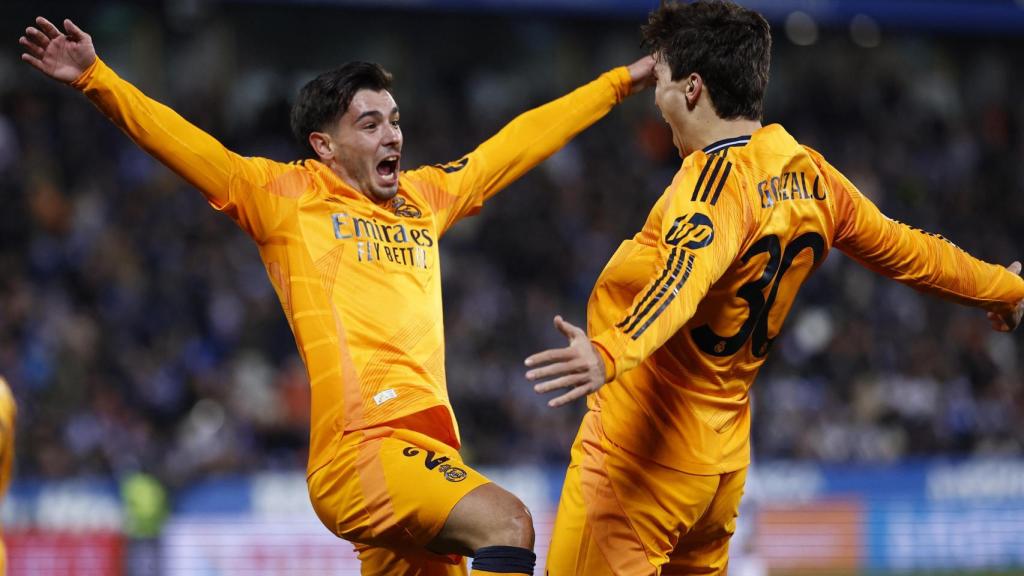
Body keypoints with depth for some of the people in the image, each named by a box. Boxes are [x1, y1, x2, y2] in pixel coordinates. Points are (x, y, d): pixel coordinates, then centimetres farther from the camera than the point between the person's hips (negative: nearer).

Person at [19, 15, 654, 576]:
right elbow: (180, 142, 2)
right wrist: (95, 78, -9)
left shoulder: (423, 197, 24)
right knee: (506, 521, -26)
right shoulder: (288, 198, 8)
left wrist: (623, 82, 42)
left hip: (427, 452, 7)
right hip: (359, 447, -7)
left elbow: (519, 142, 34)